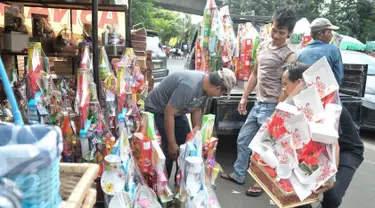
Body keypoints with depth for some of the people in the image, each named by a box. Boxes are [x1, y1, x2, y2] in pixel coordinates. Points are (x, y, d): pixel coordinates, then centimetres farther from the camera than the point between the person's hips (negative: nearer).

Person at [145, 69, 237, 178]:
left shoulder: (205, 84, -10)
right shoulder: (189, 87, -38)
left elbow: (196, 109, 4)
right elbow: (168, 113, -32)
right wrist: (172, 144, -24)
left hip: (176, 110, 8)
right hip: (157, 109, -8)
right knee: (168, 151, -9)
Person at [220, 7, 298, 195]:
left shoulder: (288, 56, -14)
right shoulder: (263, 46, 8)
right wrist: (244, 97, 14)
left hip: (271, 107, -7)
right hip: (258, 103, 8)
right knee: (243, 140, 15)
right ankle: (238, 175, 33)